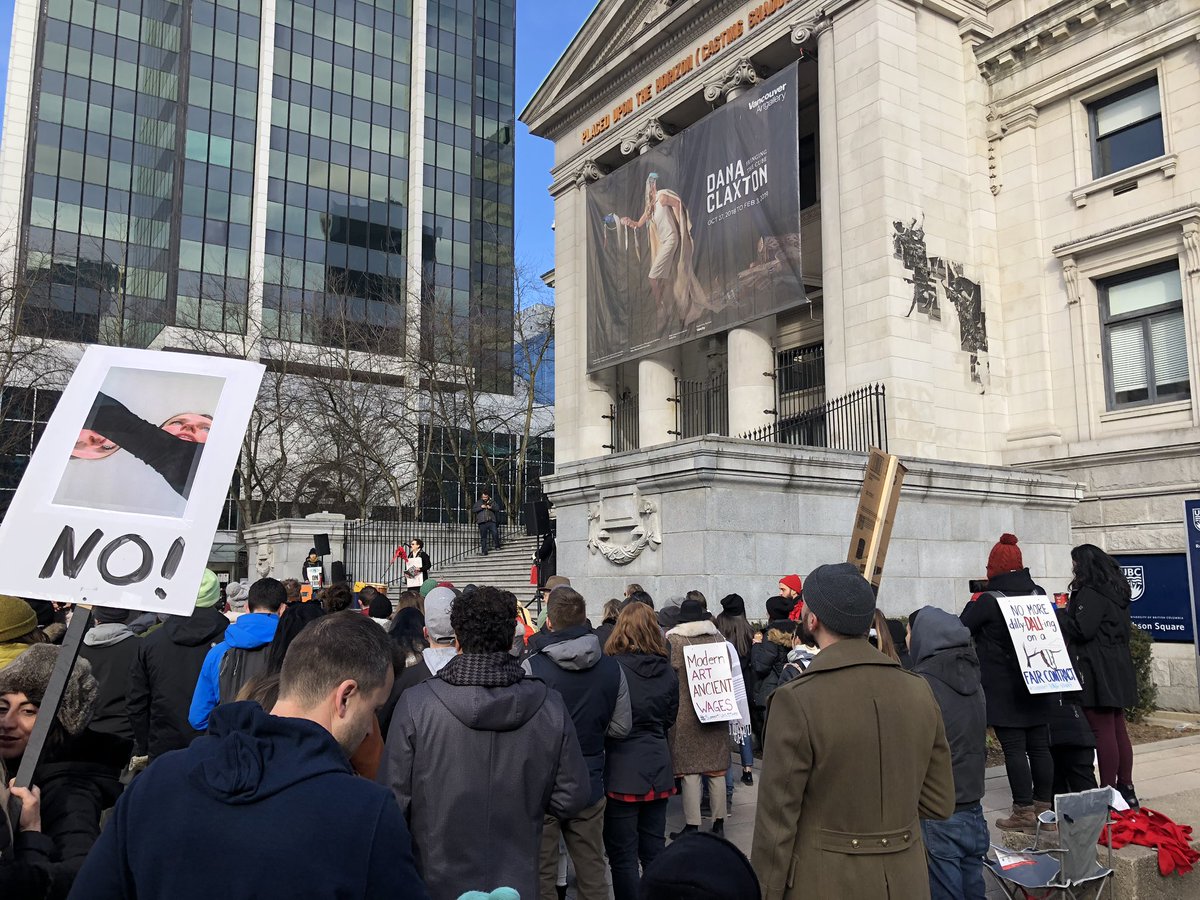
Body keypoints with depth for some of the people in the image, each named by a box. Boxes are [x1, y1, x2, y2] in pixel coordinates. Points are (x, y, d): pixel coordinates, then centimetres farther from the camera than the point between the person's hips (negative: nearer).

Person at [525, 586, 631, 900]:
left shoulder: (532, 666, -18)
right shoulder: (612, 669, -6)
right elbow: (621, 727, 1)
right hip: (590, 786, 3)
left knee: (541, 873, 11)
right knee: (593, 871, 17)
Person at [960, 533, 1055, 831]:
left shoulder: (988, 600, -15)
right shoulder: (1039, 594, 4)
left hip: (1003, 690, -6)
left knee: (1014, 748, -2)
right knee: (1039, 745, 11)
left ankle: (1024, 811, 1)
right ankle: (1043, 805, 20)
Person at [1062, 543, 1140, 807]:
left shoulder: (1090, 593, -14)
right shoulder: (1115, 591, 14)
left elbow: (1081, 629, -21)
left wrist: (1062, 616, -4)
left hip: (1097, 672, -10)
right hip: (1118, 666, 10)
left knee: (1103, 731, -6)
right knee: (1118, 730, 14)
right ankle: (1125, 789, 21)